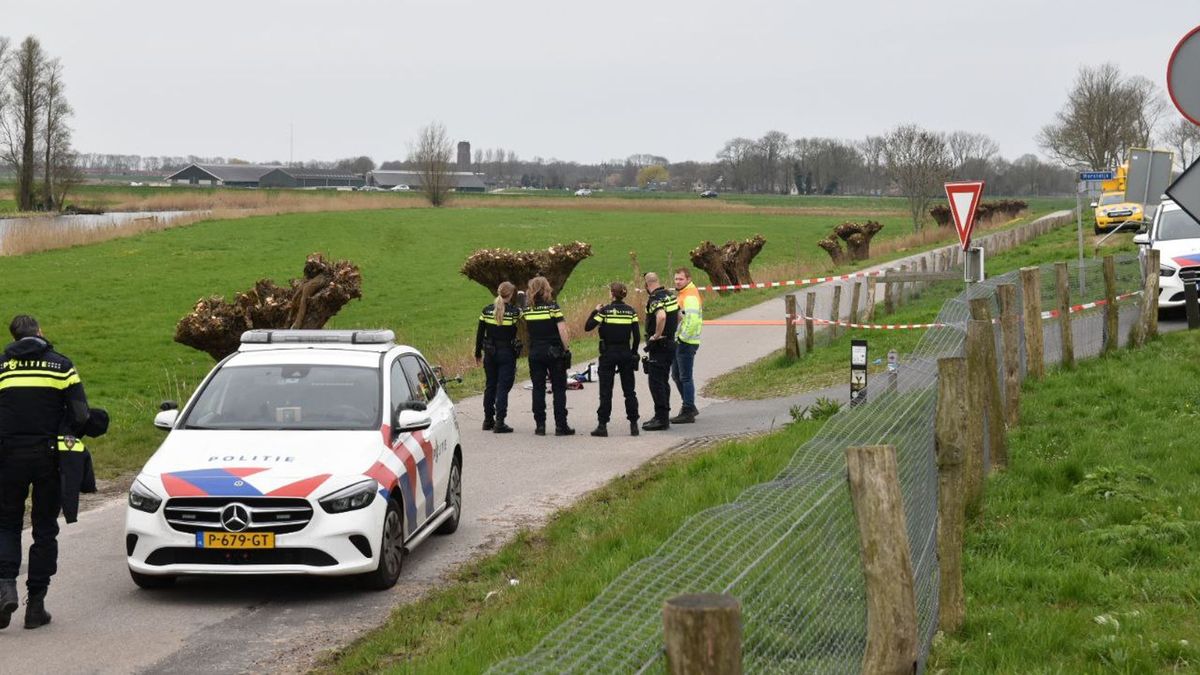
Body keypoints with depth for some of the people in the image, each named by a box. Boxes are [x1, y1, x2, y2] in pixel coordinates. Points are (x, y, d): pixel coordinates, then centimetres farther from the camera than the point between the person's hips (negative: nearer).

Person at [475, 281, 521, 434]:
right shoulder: (514, 311, -11)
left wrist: (478, 353, 14)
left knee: (490, 386, 15)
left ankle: (488, 421, 22)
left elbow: (479, 334, 4)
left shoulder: (487, 311, 1)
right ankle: (499, 423, -7)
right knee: (503, 388, -2)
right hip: (507, 353, -4)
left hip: (490, 353, 4)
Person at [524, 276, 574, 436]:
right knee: (559, 389, 4)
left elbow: (528, 328, 7)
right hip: (554, 352, -3)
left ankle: (540, 425, 6)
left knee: (538, 389, 8)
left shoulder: (528, 309, 0)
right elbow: (562, 330, -12)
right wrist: (567, 349, -6)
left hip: (535, 353, 3)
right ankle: (561, 425, 1)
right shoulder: (553, 306, -9)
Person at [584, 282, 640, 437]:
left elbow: (588, 327, -10)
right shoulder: (630, 311, 0)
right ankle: (633, 425, 8)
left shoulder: (605, 311, -9)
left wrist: (595, 311, 3)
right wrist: (633, 353, 12)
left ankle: (602, 425, -1)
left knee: (605, 391, 1)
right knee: (629, 391, 9)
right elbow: (636, 336, 0)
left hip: (608, 354, -3)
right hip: (625, 353, 3)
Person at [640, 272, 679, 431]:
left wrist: (656, 335, -24)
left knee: (656, 382, -5)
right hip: (670, 343, 9)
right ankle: (663, 416, 21)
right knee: (663, 381, 16)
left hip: (659, 345, -9)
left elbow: (661, 316, -37)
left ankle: (661, 418, -6)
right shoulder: (670, 295, 11)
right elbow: (678, 316, 22)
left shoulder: (655, 299, -18)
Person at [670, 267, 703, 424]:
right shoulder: (682, 295, 16)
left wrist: (683, 337, -21)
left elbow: (692, 320, -28)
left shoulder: (690, 297, -17)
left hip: (686, 343, -11)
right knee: (676, 375, 17)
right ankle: (689, 407, 27)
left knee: (685, 377, -5)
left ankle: (688, 412, 0)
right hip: (679, 342, 11)